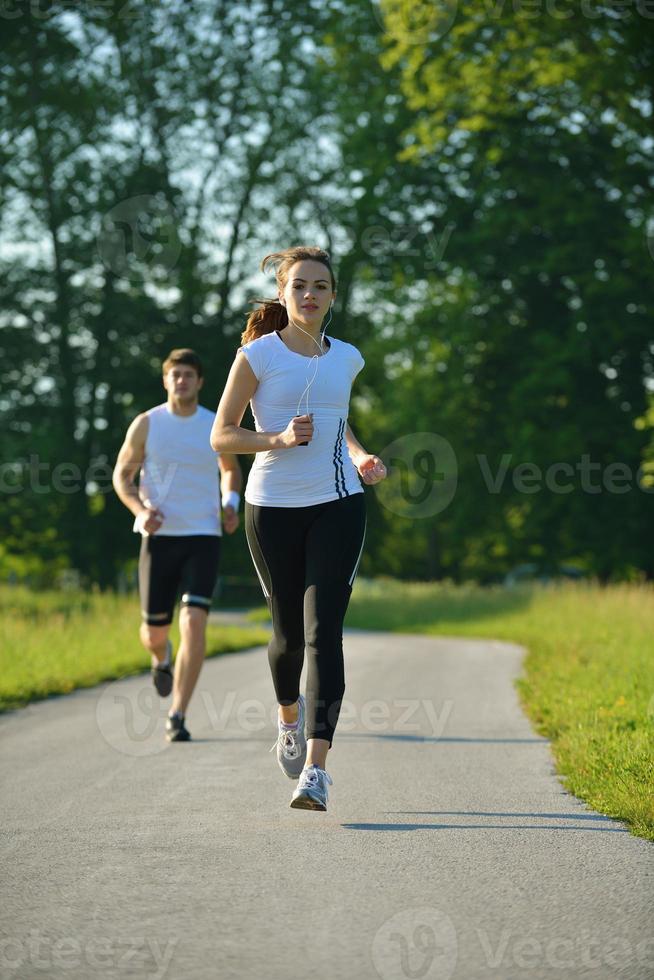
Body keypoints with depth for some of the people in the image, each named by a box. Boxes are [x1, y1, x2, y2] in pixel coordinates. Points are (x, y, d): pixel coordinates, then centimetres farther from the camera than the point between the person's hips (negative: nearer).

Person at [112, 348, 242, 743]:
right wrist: (140, 510, -14)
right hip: (159, 538, 0)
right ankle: (162, 658, 48)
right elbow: (122, 475, 7)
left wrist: (231, 504, 1)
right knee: (154, 631, 6)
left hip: (203, 539, 0)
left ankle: (177, 718, -13)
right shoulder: (146, 424, -1)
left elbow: (231, 469, 22)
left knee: (194, 624, -19)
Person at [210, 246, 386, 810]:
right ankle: (289, 717, 42)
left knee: (323, 631, -12)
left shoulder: (346, 359, 10)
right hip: (273, 508, -1)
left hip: (338, 506, 1)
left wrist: (360, 459, 8)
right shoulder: (258, 355, -2)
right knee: (289, 632, 8)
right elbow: (221, 436, -2)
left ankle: (316, 769, -18)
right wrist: (279, 438, -18)